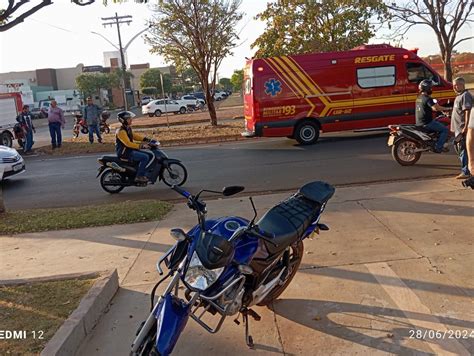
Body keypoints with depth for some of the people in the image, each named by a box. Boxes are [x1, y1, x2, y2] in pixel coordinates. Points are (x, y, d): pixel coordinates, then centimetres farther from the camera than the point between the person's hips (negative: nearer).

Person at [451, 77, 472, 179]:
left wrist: (465, 127, -25)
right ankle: (465, 171, 23)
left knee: (463, 150, -9)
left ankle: (466, 172, -6)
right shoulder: (459, 96, 20)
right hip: (458, 128, 11)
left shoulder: (465, 95, -12)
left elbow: (467, 111, -20)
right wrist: (454, 127, 28)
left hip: (462, 129, -11)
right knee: (461, 150, 15)